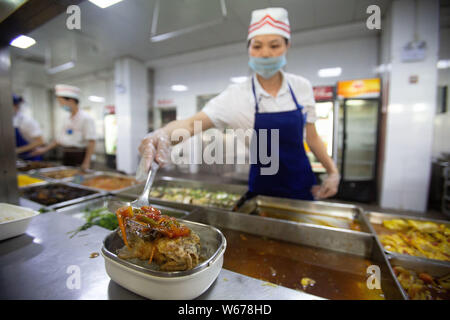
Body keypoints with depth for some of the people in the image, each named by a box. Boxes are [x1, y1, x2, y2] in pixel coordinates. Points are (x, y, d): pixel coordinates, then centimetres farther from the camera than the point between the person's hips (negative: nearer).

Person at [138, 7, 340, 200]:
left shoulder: (302, 87, -5)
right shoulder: (236, 96, -15)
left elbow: (312, 137, 3)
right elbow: (192, 123, -26)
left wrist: (333, 171, -6)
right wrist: (164, 134, -46)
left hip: (303, 183, 3)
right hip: (263, 187, -2)